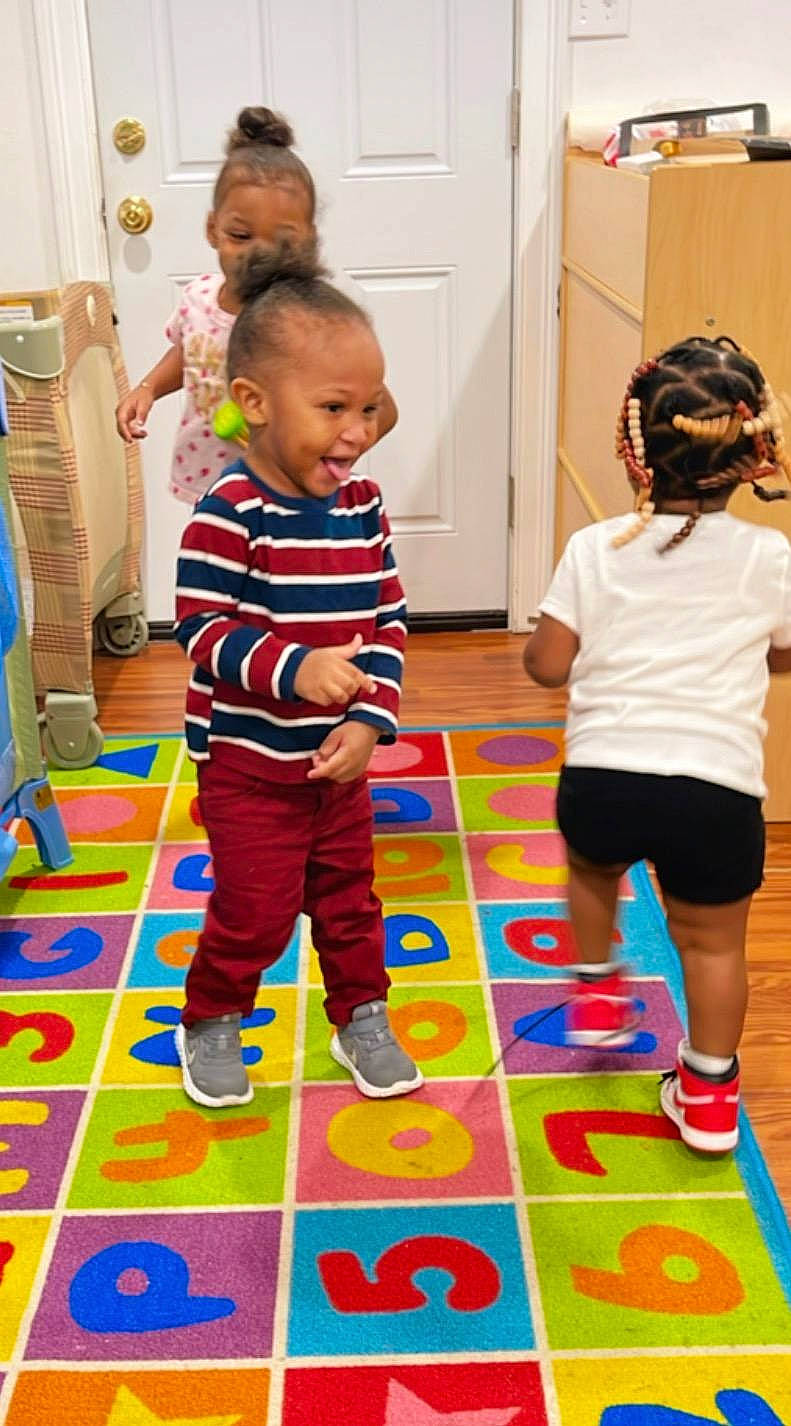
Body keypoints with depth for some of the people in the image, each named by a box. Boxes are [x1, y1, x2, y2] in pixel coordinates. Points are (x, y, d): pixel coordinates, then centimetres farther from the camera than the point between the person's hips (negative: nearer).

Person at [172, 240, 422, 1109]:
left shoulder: (362, 507, -2)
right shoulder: (228, 515, -20)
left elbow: (389, 619, 0)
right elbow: (202, 629, -22)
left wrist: (368, 720, -11)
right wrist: (295, 669, -34)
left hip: (339, 758, 5)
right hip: (249, 761, -5)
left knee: (349, 897, 19)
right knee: (256, 912, 5)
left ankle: (362, 1020, 39)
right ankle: (208, 1023, 32)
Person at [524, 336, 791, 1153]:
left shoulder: (595, 549, 0)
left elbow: (547, 665, 2)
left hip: (603, 776, 1)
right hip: (717, 792, -1)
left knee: (592, 865, 35)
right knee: (713, 942, 20)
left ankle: (597, 993, 48)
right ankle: (707, 1093, 32)